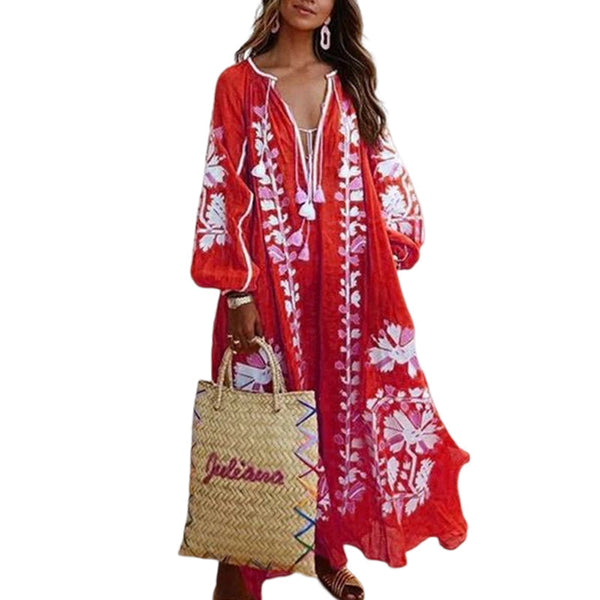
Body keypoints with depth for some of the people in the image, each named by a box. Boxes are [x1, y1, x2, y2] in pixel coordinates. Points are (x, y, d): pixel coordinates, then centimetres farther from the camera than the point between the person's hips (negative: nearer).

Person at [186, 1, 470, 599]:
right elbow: (223, 189, -6)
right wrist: (237, 291, -12)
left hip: (345, 281, 4)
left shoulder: (350, 82, 10)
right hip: (268, 280, -3)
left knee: (340, 399, 10)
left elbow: (384, 173, 12)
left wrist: (391, 253, 4)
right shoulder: (239, 83, -1)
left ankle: (327, 545, 28)